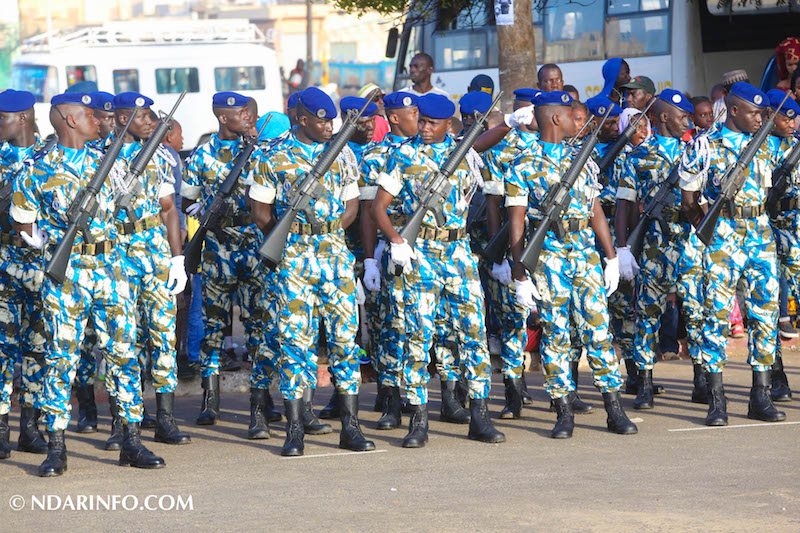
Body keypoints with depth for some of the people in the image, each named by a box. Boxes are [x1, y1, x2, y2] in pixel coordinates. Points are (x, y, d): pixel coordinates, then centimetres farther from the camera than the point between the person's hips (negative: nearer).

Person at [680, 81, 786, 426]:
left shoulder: (762, 146, 13)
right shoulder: (705, 147, 0)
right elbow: (689, 200, 3)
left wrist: (760, 224, 12)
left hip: (760, 234, 5)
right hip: (722, 235, -5)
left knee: (766, 312, 2)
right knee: (718, 311, -8)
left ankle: (760, 397, 8)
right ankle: (716, 400, -4)